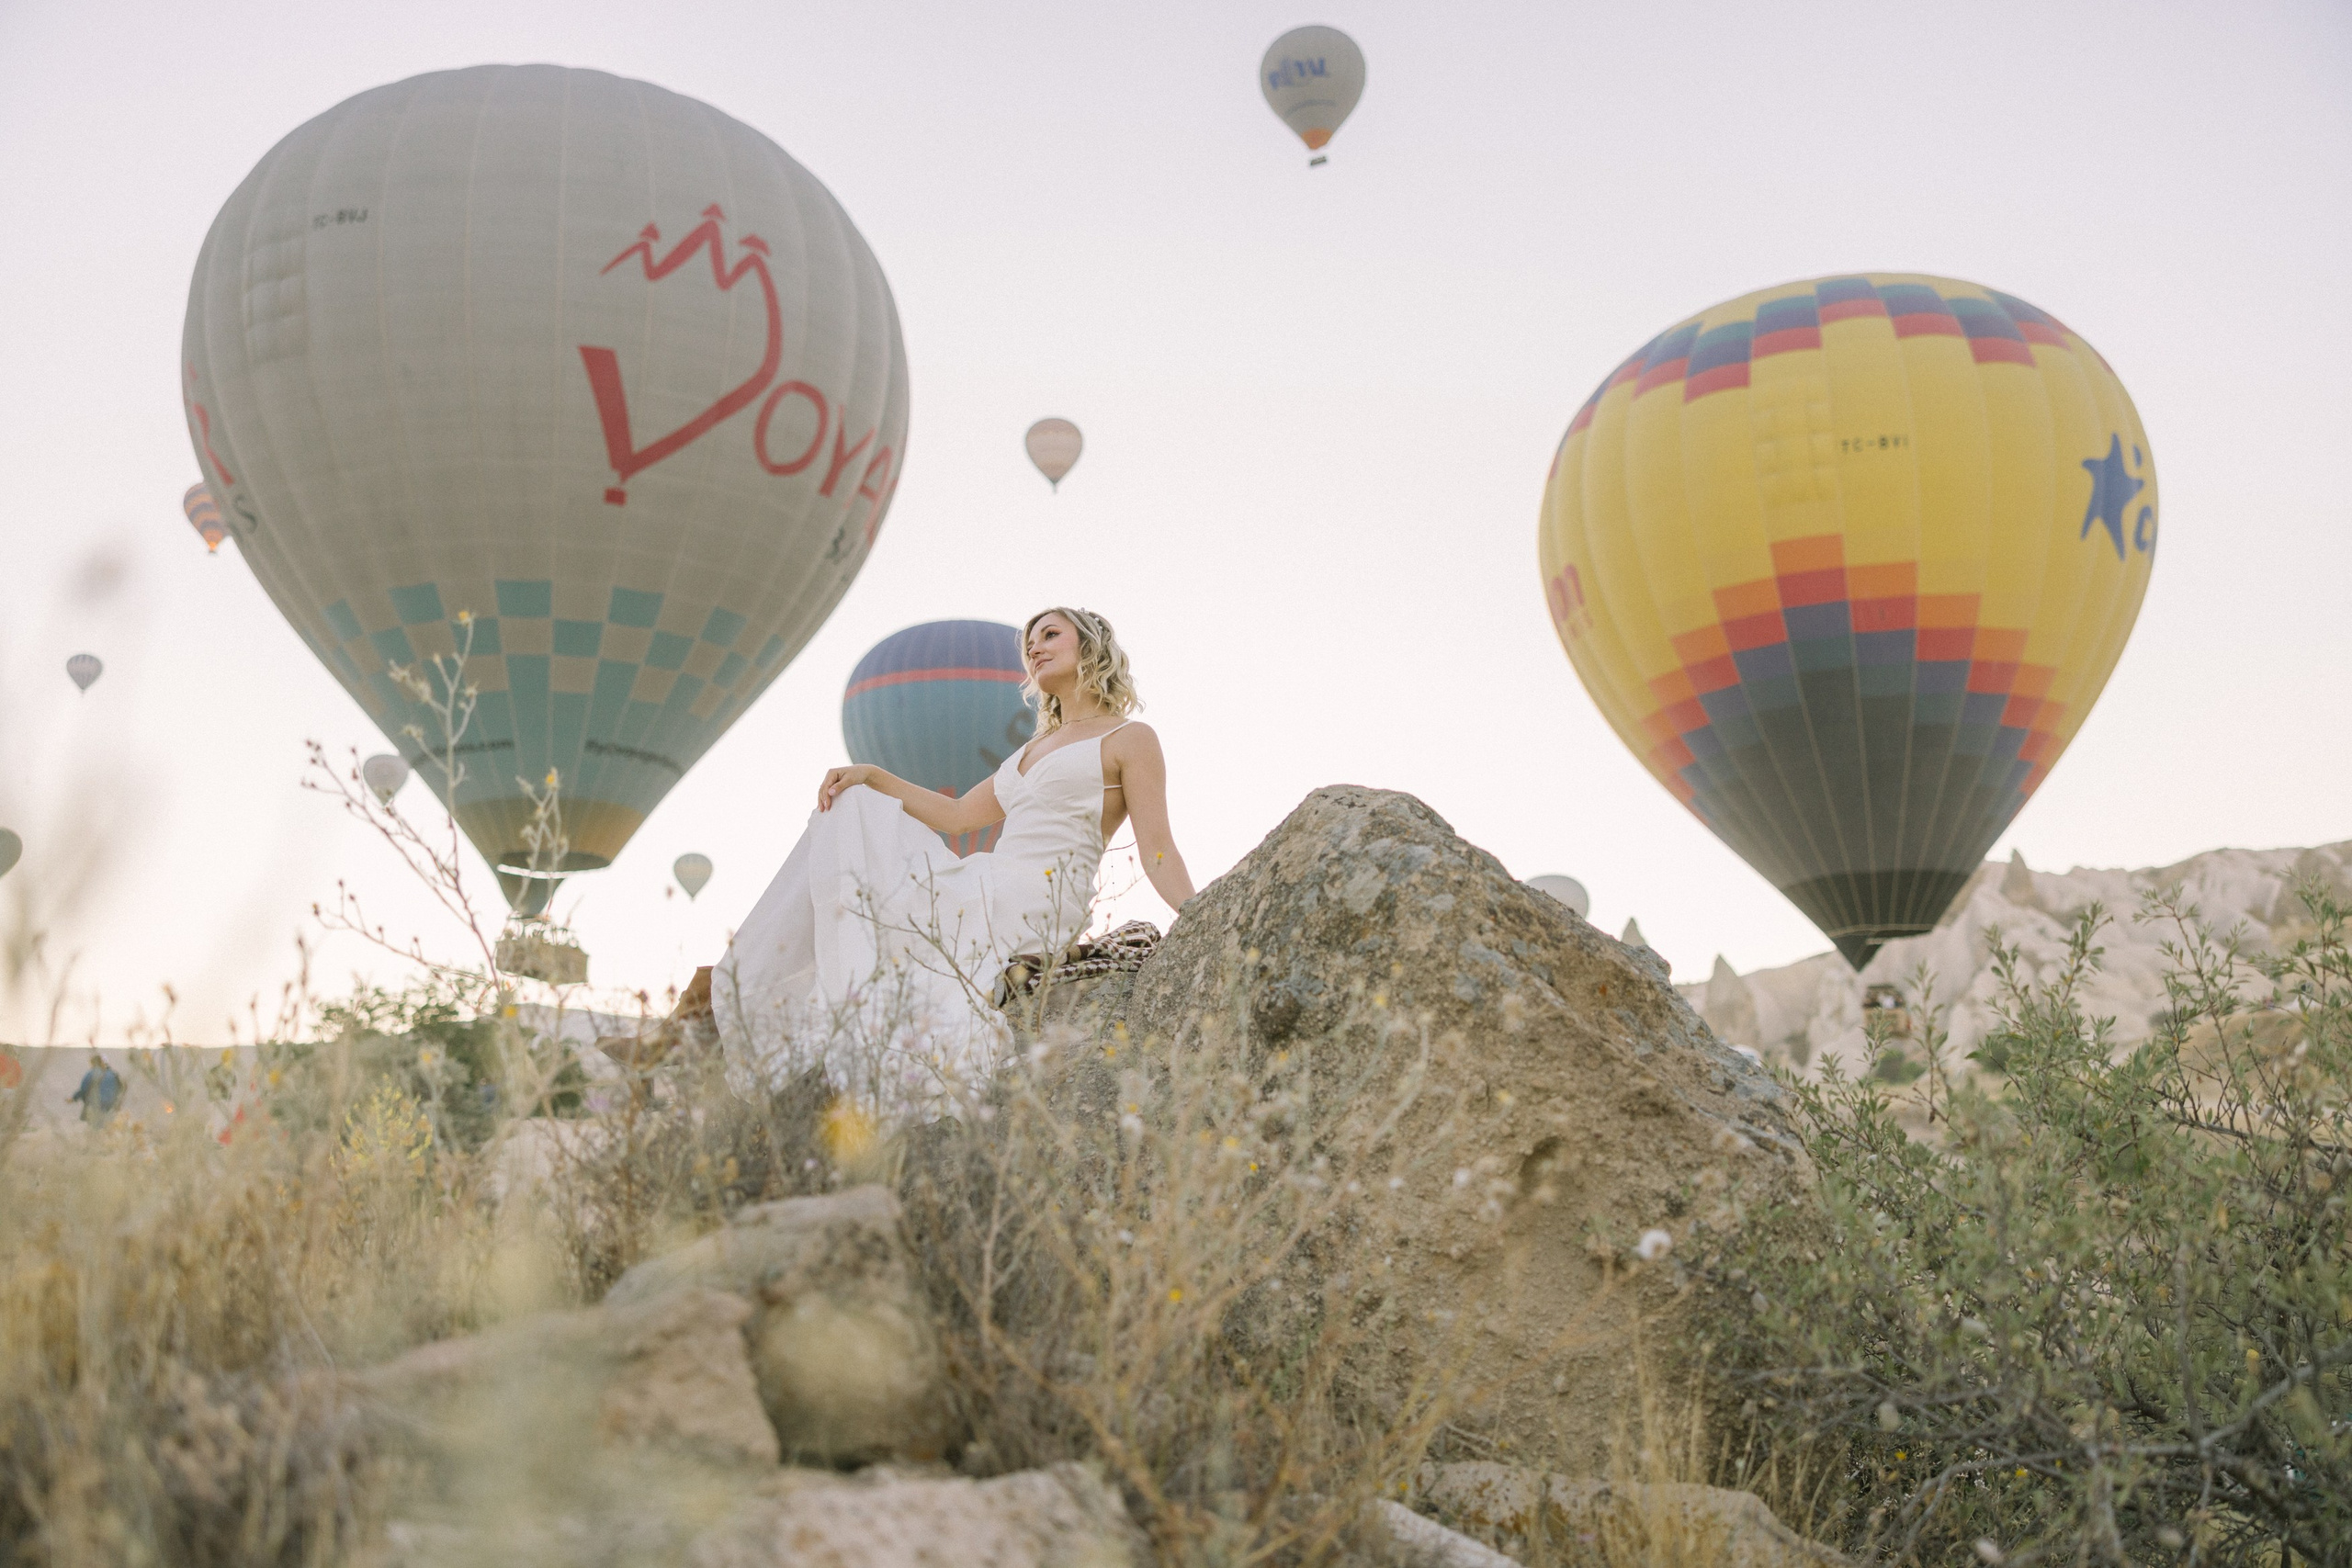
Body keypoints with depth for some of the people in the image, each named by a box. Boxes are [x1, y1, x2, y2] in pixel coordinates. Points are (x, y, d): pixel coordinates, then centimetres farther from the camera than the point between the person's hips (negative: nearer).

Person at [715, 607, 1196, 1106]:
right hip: (990, 892, 8)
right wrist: (869, 775, 13)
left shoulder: (1130, 739, 2)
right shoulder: (1037, 749, 27)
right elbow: (956, 815, 23)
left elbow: (1158, 852, -7)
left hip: (1030, 910, -8)